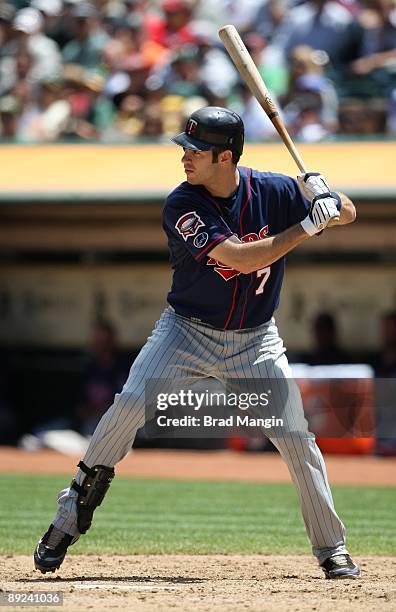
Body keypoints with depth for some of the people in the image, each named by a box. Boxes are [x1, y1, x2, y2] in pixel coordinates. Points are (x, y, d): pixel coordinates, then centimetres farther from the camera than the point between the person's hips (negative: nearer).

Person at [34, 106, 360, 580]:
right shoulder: (181, 205, -19)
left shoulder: (274, 192, -10)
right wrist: (308, 225, -31)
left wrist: (322, 194, -23)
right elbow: (241, 258, -29)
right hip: (187, 330, -2)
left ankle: (332, 549, 10)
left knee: (296, 437, -5)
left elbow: (347, 215, 0)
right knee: (129, 406, -19)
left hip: (254, 341, 2)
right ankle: (68, 520, -7)